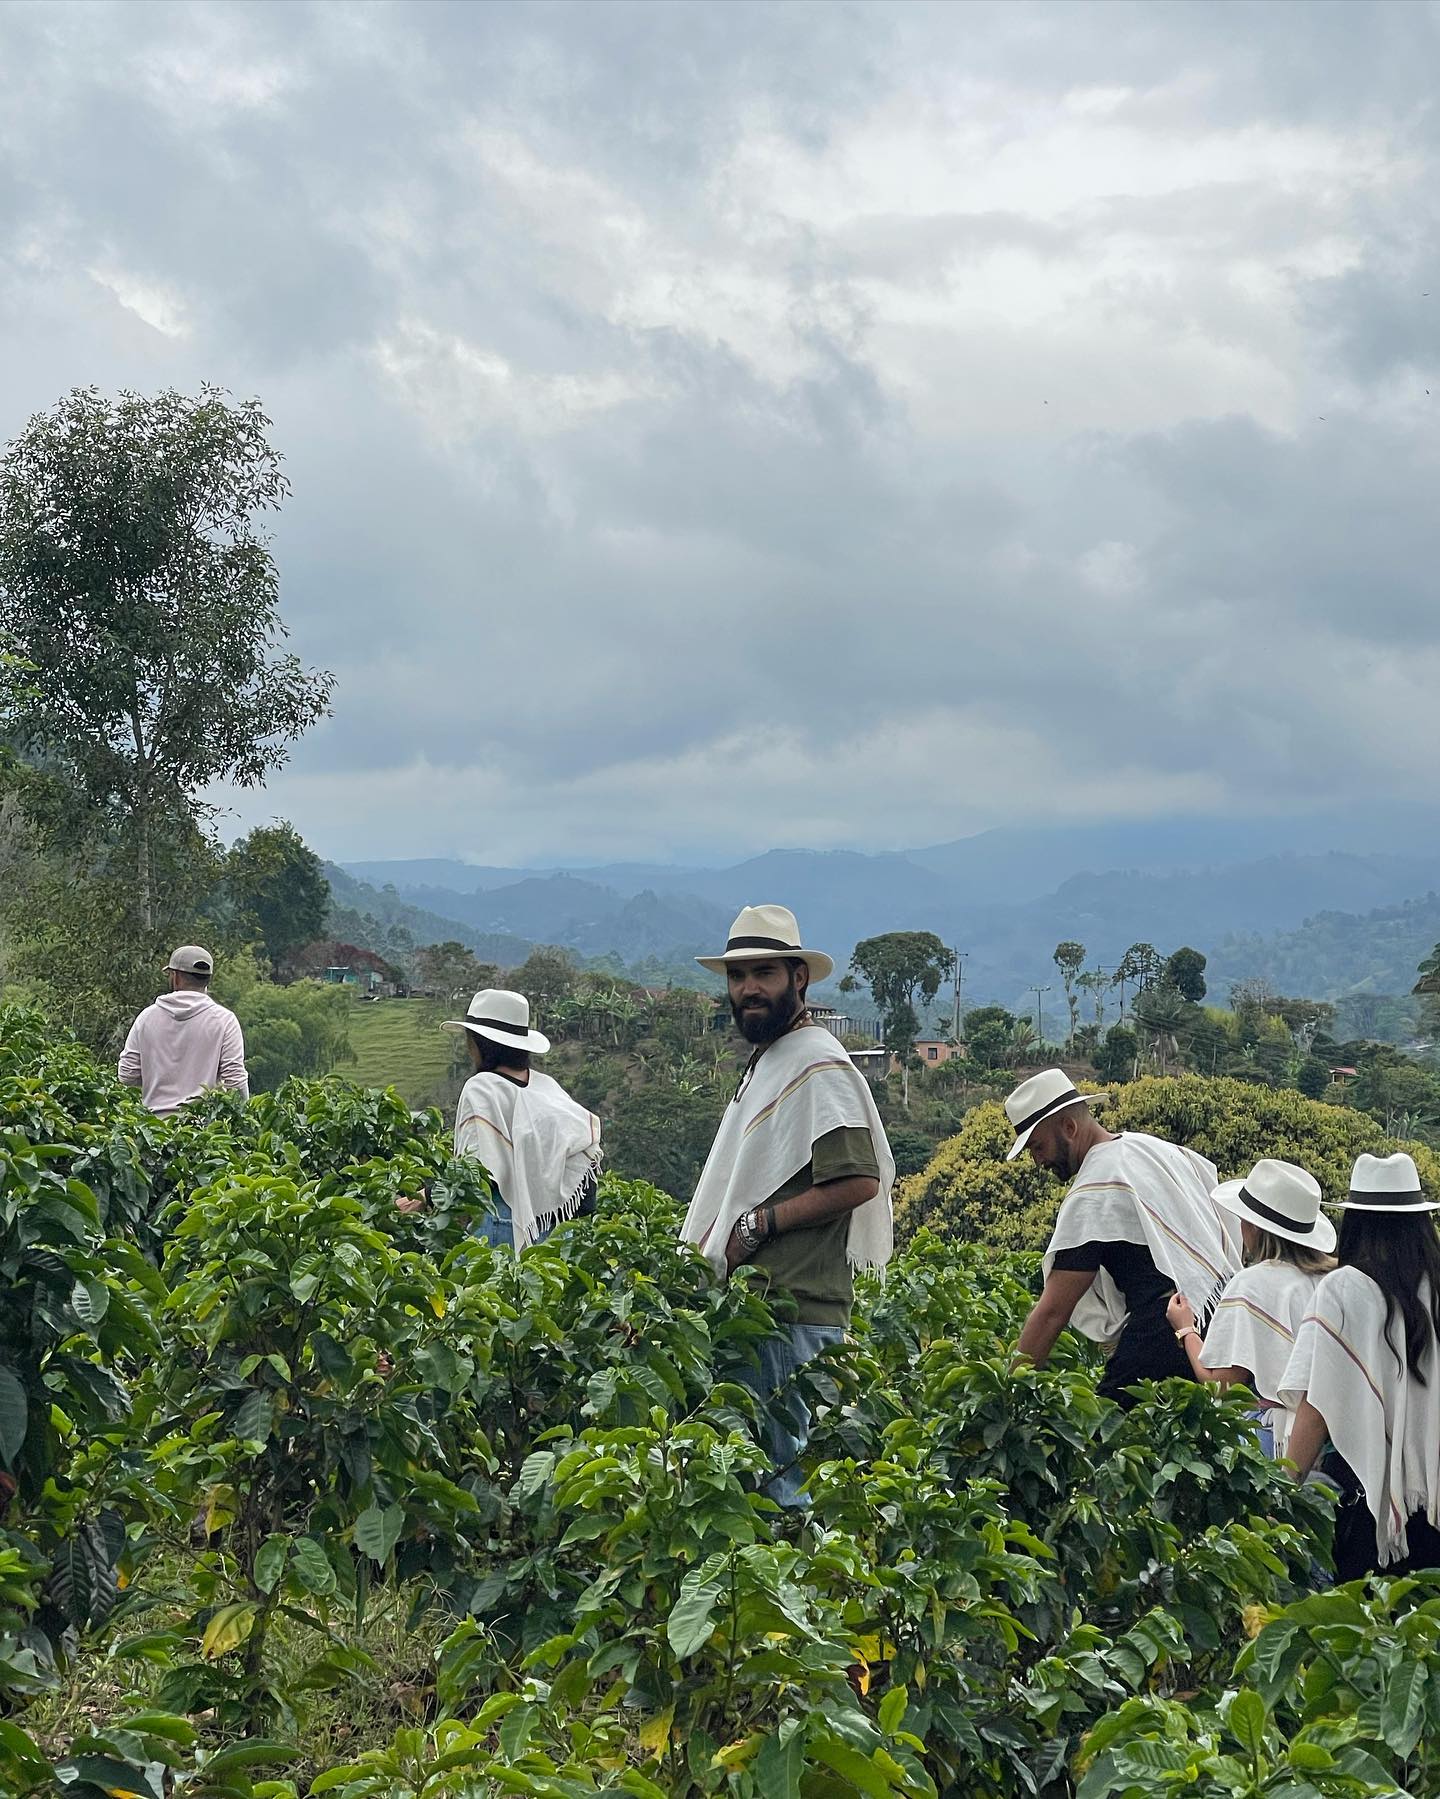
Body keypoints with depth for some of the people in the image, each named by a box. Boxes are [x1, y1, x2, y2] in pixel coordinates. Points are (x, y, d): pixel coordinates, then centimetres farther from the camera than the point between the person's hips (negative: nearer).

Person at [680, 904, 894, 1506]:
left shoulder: (818, 1067, -11)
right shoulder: (765, 1061, 20)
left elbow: (857, 1183, -21)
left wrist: (759, 1224, -16)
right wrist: (715, 1241, 15)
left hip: (795, 1313, -10)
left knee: (785, 1466, -9)